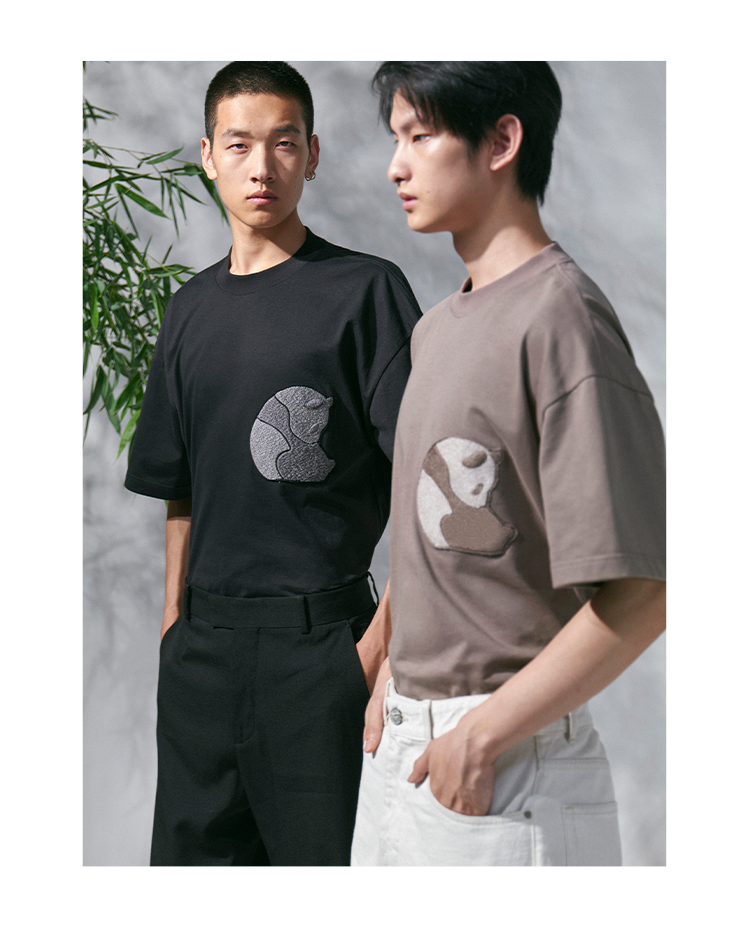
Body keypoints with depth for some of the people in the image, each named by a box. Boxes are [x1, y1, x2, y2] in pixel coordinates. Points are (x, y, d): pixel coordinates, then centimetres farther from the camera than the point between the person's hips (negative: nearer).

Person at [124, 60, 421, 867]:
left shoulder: (366, 290, -5)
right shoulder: (192, 308, 13)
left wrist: (382, 637, -15)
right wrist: (174, 624, 13)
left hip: (318, 641, -5)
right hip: (202, 642, 5)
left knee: (315, 852, 2)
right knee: (187, 850, 12)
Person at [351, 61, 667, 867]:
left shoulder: (559, 314, -16)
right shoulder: (436, 327, 12)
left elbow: (640, 596, -22)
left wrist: (482, 735, -17)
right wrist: (392, 685, 13)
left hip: (507, 771, -8)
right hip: (400, 752, 8)